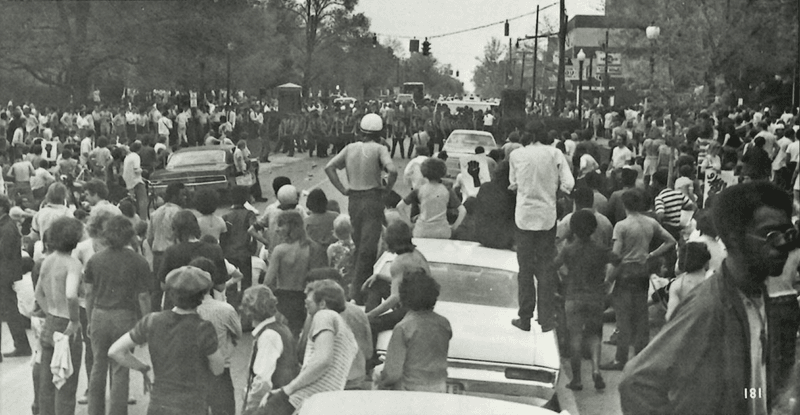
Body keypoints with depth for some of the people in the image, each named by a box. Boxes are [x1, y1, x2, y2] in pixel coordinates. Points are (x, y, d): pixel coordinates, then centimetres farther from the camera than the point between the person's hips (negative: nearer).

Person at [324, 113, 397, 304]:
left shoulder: (350, 148, 7)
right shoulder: (379, 149, -8)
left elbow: (329, 167, 1)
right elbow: (392, 170, -23)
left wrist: (342, 189, 2)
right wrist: (388, 187, -5)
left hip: (354, 200, 5)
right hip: (372, 199, -5)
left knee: (358, 244, 19)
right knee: (368, 247, -3)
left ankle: (364, 284, 30)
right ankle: (357, 292, -7)